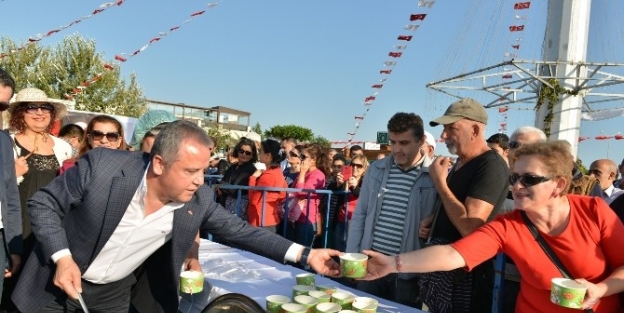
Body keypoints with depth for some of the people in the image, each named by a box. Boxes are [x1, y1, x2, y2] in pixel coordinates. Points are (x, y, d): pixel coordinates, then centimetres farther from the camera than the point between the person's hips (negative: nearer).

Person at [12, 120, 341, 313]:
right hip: (58, 284, -2)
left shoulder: (199, 200, -19)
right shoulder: (102, 166, -28)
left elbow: (240, 231, -11)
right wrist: (62, 258, -26)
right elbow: (42, 203, -14)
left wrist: (304, 255, -17)